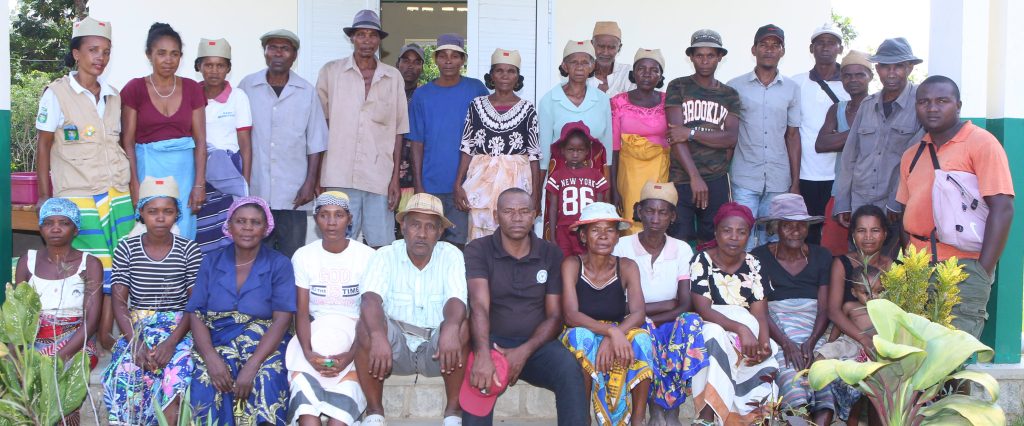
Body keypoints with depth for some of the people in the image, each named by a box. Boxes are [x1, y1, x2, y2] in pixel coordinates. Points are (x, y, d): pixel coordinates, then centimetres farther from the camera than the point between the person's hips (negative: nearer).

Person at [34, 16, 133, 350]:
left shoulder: (113, 97, 10)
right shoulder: (57, 93, -3)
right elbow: (43, 146, -1)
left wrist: (132, 188, 12)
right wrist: (43, 196, -3)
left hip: (117, 194, 4)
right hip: (77, 196, -4)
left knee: (116, 264, 2)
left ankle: (106, 334, 12)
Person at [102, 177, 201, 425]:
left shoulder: (190, 250, 0)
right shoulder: (126, 249, 4)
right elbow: (119, 302, 0)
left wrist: (171, 342, -19)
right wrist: (135, 342, -16)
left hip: (179, 328, -1)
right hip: (136, 327, 1)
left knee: (177, 375, -32)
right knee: (126, 373, -29)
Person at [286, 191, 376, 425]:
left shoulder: (367, 256, -3)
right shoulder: (303, 256, 4)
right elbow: (301, 312, 0)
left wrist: (351, 355, -21)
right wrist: (307, 352, -20)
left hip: (354, 332, -1)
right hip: (315, 331, 2)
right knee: (304, 387, -30)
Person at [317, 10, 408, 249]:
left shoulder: (393, 77, 8)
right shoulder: (331, 72, 4)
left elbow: (397, 131, 9)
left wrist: (395, 177, 4)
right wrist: (315, 175, 3)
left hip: (379, 179, 1)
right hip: (339, 177, -1)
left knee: (380, 247, 1)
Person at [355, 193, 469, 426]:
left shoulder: (451, 256, -5)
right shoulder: (385, 256, -6)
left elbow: (456, 301, -21)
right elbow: (370, 300, -23)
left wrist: (450, 329, -45)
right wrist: (378, 336, -45)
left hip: (437, 348, 0)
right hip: (395, 346, 0)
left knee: (461, 327, -30)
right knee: (366, 326, -29)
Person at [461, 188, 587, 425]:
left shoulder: (551, 254, 6)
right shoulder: (478, 250, -2)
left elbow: (554, 315, 3)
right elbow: (479, 306, -17)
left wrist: (524, 352, -15)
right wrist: (482, 355, -35)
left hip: (537, 344, 2)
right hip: (492, 341, -2)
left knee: (570, 371, -29)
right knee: (479, 378, -35)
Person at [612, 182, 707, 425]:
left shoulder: (682, 250, 4)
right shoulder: (623, 247, -4)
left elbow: (686, 305, -5)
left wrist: (652, 319, -22)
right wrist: (667, 305, -12)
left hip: (670, 324, 2)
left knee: (691, 321, -32)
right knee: (641, 332, -37)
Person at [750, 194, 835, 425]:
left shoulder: (821, 257, 13)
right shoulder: (759, 257, 5)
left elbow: (824, 309, 7)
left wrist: (810, 343, -11)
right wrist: (786, 343, -16)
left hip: (814, 333, 2)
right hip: (776, 331, -2)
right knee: (788, 369, -33)